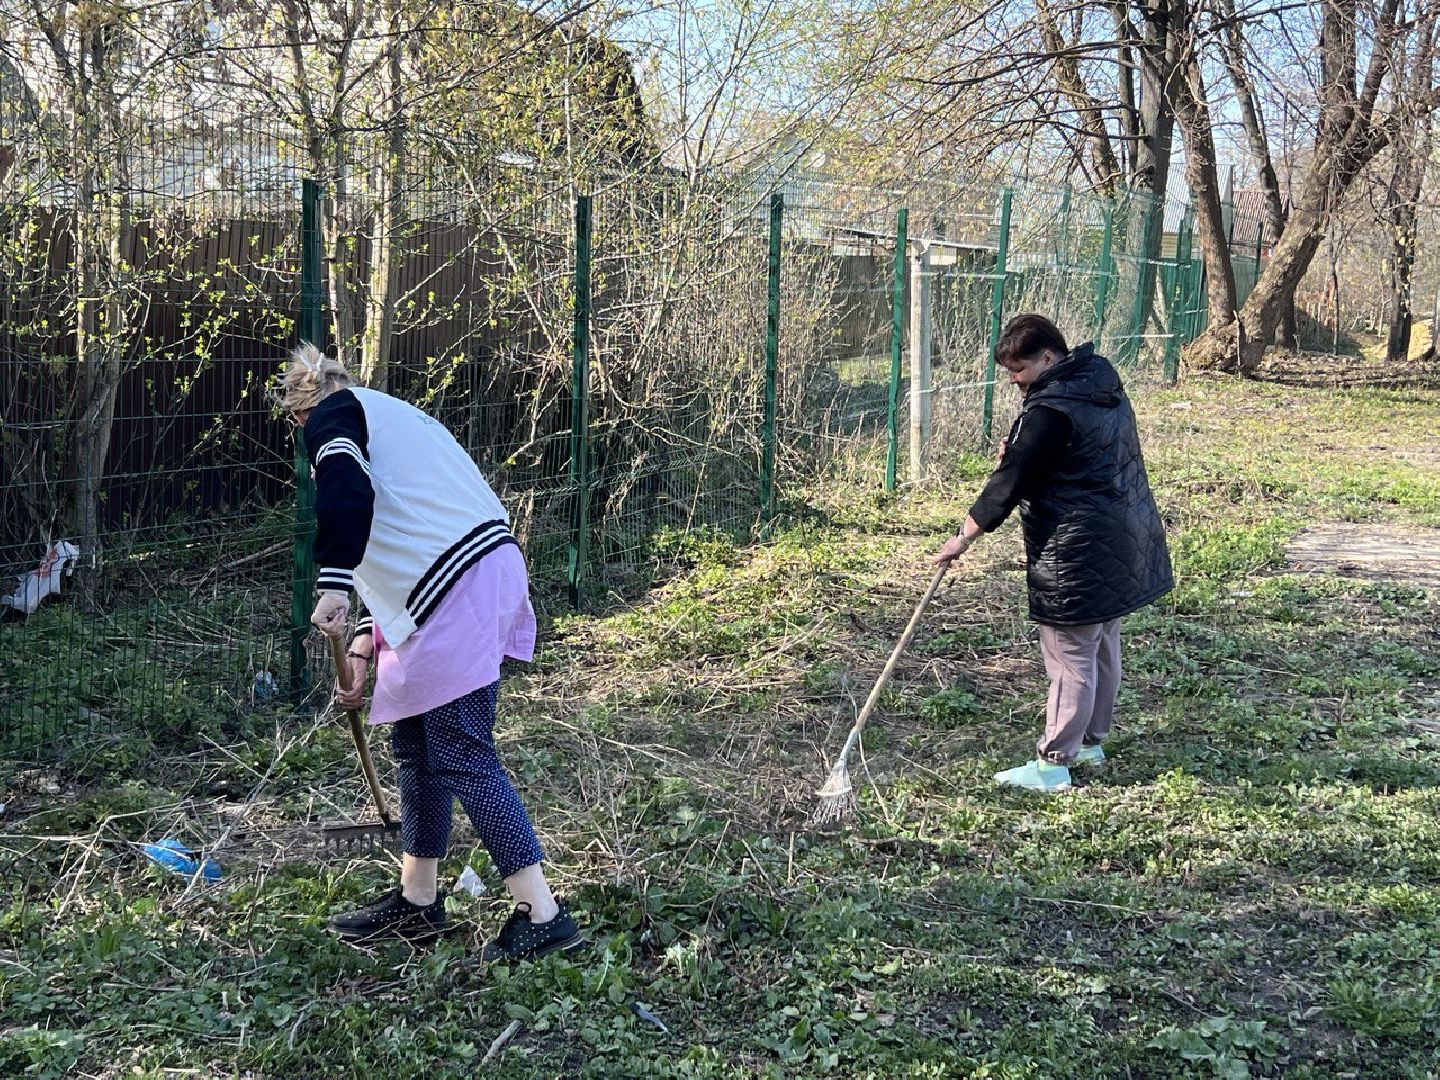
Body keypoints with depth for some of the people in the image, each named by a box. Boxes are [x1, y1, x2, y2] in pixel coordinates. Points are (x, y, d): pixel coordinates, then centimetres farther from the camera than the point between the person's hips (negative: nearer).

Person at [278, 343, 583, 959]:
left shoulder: (334, 414, 4)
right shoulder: (392, 415, 30)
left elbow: (348, 493, -20)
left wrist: (333, 585, -24)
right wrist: (368, 640, 31)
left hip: (455, 592, -9)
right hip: (490, 567, 9)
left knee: (463, 756, -6)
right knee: (415, 740, 18)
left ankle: (541, 915, -5)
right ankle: (417, 902, 29)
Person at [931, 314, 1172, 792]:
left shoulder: (1051, 409, -22)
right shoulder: (1102, 384, 8)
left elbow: (1012, 481, -18)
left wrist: (965, 535, -9)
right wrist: (1018, 451, 4)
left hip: (1079, 555, -10)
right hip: (1120, 546, 10)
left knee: (1071, 658, -2)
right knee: (1102, 648, 19)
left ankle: (1053, 763, 6)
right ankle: (1090, 741, 33)